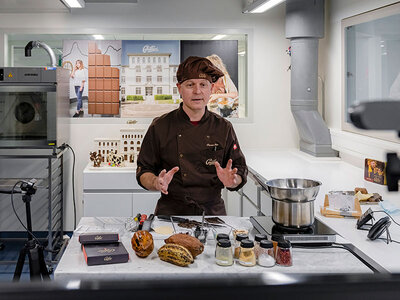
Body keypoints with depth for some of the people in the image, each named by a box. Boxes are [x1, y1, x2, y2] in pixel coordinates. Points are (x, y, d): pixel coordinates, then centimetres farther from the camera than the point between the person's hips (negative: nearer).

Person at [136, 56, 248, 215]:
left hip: (212, 212, 2)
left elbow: (240, 170, 10)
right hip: (171, 212, -1)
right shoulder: (160, 127, 1)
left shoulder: (224, 128, 7)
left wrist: (231, 181, -12)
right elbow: (143, 172, 5)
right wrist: (156, 183, -17)